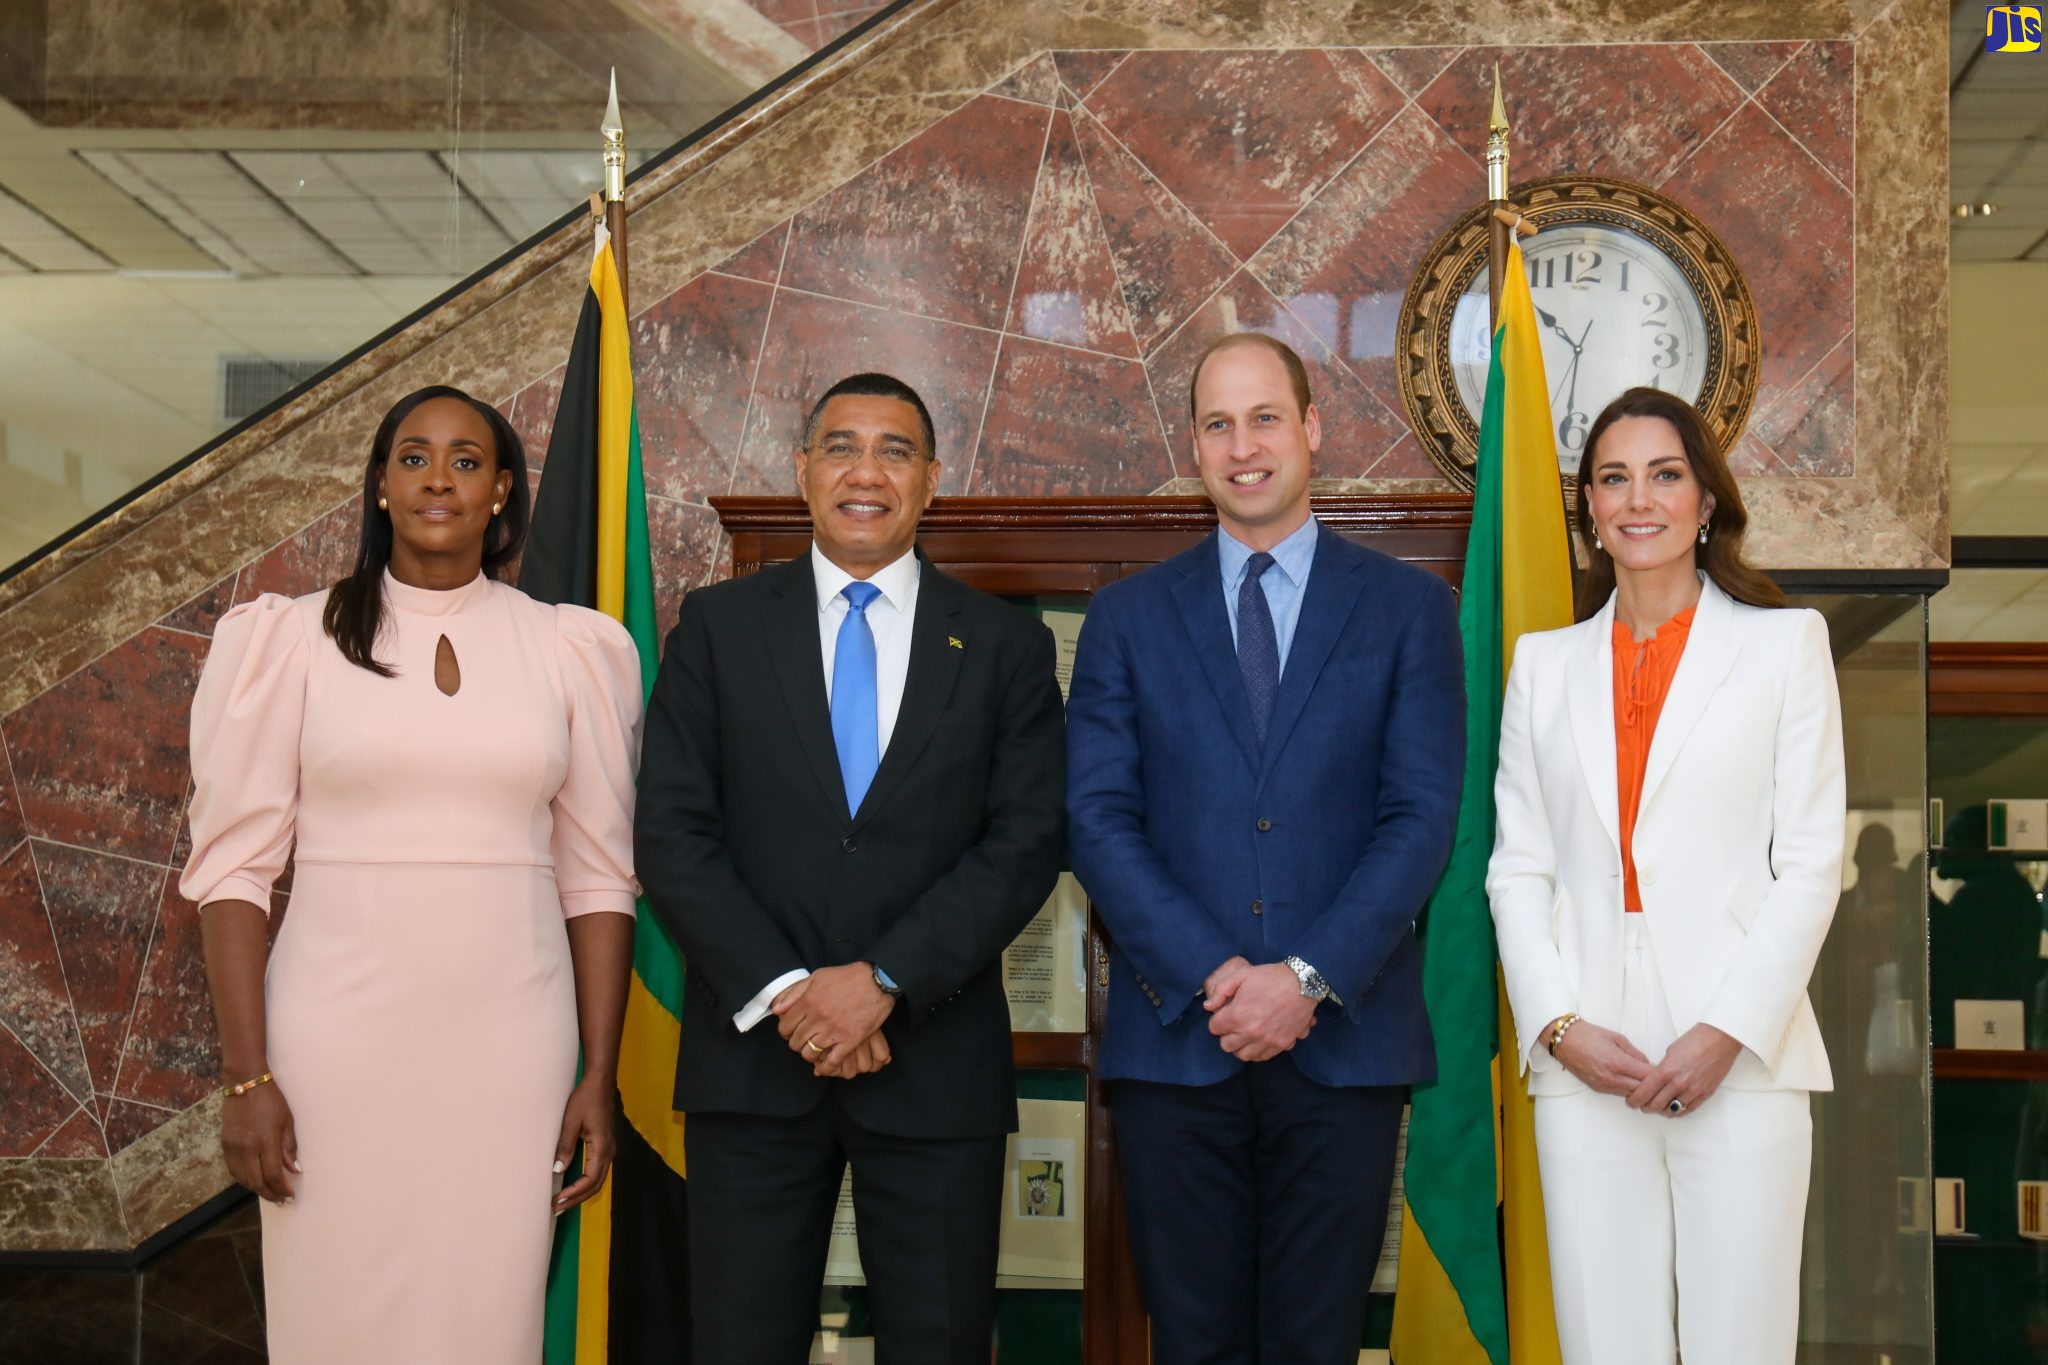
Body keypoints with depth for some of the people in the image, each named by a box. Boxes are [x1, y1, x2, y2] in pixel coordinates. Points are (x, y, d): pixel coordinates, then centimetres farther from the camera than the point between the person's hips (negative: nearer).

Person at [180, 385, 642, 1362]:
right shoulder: (290, 640, 2)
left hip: (510, 1046, 1)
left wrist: (600, 1078, 3)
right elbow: (234, 862, 0)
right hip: (338, 1036, -1)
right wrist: (245, 1077, -6)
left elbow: (598, 877, 7)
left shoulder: (571, 650, 5)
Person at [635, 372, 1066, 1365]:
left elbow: (1025, 843, -3)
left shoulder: (1005, 645, 6)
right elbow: (672, 834, -1)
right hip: (751, 1054, 0)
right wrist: (781, 992, -12)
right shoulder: (718, 626, 6)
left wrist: (884, 980, -14)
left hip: (935, 1063, 0)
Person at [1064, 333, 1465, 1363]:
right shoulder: (1127, 618, 9)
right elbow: (1097, 819, 1)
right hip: (1173, 1040, 1)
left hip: (1343, 1039, -1)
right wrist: (1210, 975, -11)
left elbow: (1422, 816, -1)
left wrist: (1309, 979, -12)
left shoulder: (1407, 608, 7)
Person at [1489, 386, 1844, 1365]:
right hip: (1584, 1063, 2)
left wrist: (1727, 1033, -9)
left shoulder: (1785, 642, 7)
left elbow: (1811, 862, 1)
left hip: (1739, 1061, -2)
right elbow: (1517, 868, 10)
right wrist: (1558, 1026, -4)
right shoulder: (1544, 663, 14)